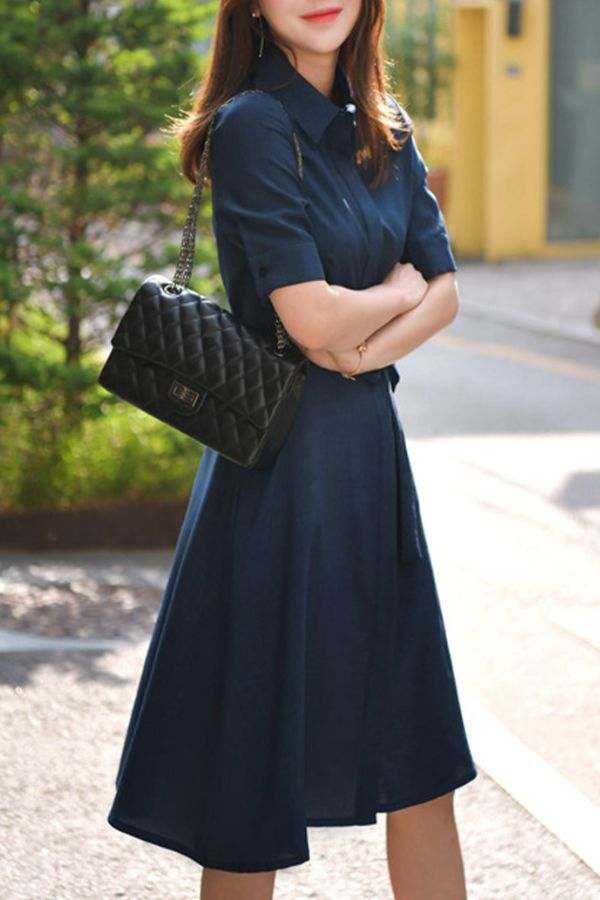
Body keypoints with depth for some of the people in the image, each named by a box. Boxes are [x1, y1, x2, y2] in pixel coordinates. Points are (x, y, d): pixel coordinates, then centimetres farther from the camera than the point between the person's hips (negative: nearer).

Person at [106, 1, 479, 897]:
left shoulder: (385, 131, 10)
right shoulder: (253, 126, -13)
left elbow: (445, 293, 6)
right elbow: (312, 316, -19)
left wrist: (367, 347, -13)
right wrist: (404, 287, 0)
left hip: (372, 447, 7)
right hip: (282, 455, -7)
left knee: (421, 749, 11)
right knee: (257, 764, 3)